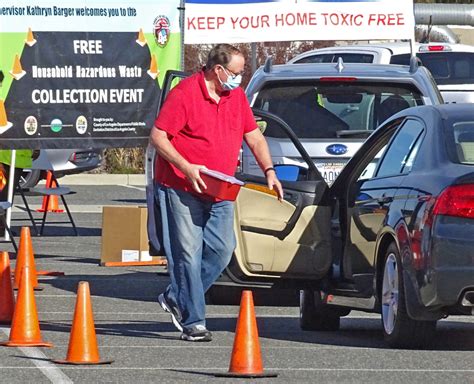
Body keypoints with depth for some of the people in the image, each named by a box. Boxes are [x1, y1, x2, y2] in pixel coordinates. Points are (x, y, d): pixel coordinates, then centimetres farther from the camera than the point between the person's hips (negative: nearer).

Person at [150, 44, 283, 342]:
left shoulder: (237, 96, 11)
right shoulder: (184, 94, -11)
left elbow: (254, 136, 18)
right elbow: (158, 136, -13)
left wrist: (269, 170, 4)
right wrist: (186, 168, -22)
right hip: (181, 190, -7)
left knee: (222, 250, 0)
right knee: (188, 254, -7)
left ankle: (176, 299, 17)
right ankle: (193, 322, -4)